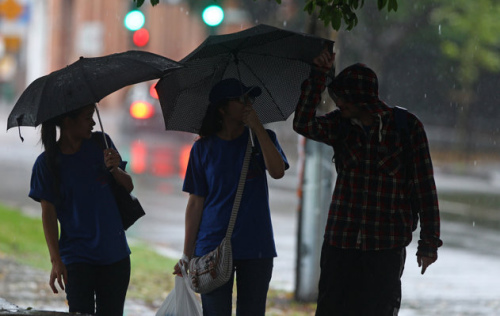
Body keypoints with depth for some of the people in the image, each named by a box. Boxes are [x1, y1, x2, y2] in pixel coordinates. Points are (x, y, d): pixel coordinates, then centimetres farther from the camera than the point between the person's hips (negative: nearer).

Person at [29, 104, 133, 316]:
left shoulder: (100, 143, 3)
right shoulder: (47, 163, -6)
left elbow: (128, 186, 9)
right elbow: (48, 214, -8)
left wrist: (115, 169, -14)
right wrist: (56, 261, -15)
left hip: (115, 253, 3)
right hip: (77, 257, -3)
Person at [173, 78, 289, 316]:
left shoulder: (263, 138, 5)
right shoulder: (203, 148, 3)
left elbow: (277, 171, -15)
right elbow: (196, 202, 3)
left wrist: (257, 127, -15)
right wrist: (187, 254, -1)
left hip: (255, 247, 1)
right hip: (214, 246, -1)